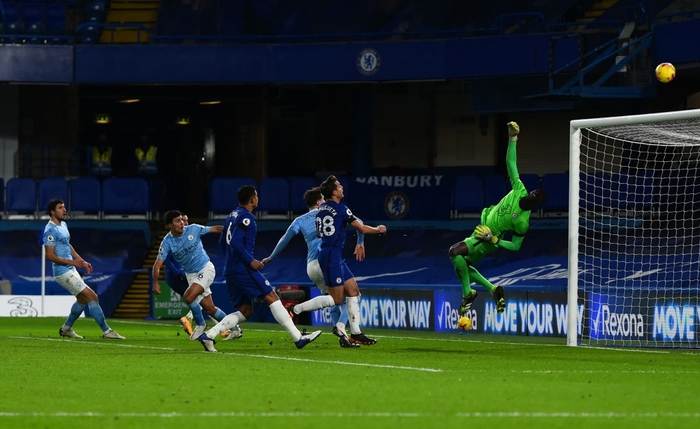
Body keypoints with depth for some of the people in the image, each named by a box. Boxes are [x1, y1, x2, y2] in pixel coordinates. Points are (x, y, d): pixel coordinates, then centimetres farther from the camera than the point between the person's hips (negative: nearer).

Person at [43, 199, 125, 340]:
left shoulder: (63, 225, 13)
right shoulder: (50, 230, -17)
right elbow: (50, 255, -21)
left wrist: (82, 261, 18)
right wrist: (72, 262, -24)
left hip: (71, 270, 10)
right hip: (62, 272, -10)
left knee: (83, 299, 18)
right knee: (91, 296, -11)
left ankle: (66, 328, 32)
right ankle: (106, 331, -9)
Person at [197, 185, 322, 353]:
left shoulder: (232, 216, 17)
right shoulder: (246, 217, -11)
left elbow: (222, 243, 23)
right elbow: (236, 241, -22)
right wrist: (250, 261, -18)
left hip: (230, 270, 9)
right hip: (243, 269, -9)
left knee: (245, 311, 11)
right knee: (272, 298, -6)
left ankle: (209, 335, -1)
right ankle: (298, 338, -8)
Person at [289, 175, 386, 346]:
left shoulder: (321, 208, 11)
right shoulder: (340, 209, -12)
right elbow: (362, 228, -6)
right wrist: (378, 229, 14)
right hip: (332, 256, -9)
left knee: (353, 291, 9)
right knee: (336, 299, -6)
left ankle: (356, 334, 8)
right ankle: (297, 309, -5)